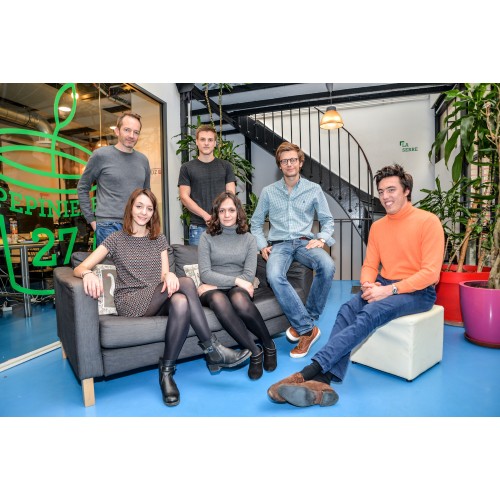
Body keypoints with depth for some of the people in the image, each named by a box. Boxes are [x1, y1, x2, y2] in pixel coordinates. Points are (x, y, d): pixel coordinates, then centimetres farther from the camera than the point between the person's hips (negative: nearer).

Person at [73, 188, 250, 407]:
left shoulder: (159, 239, 16)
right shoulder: (116, 239, 6)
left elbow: (164, 276, 6)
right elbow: (79, 268, 0)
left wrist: (169, 275, -21)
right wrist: (88, 274, -26)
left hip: (157, 302, 4)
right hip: (130, 303, -3)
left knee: (181, 301, -36)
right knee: (186, 282, -31)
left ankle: (166, 371, -22)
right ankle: (213, 350, -24)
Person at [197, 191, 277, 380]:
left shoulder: (248, 239, 10)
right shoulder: (207, 237, 5)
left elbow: (249, 275, 0)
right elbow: (205, 274, -5)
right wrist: (235, 280, -14)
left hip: (238, 289, 1)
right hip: (213, 289, 0)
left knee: (239, 299, -37)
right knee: (219, 301, -37)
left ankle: (269, 346, -15)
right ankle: (255, 351, -25)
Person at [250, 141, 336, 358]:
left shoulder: (314, 189, 11)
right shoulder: (268, 192, 12)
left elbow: (327, 220, 14)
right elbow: (256, 222, 17)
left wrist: (321, 239, -6)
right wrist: (262, 245, 2)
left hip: (304, 242, 0)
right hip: (279, 244, 0)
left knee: (327, 266, -33)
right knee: (274, 276, -35)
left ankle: (304, 322, -16)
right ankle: (308, 328, -23)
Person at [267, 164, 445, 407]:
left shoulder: (428, 221, -7)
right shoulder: (377, 226, 11)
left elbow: (430, 272, -14)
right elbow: (369, 265, 10)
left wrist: (389, 290, -22)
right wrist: (368, 284, -14)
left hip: (418, 291, -5)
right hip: (384, 286, 5)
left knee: (370, 313, -33)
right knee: (347, 310, -26)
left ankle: (309, 371, -38)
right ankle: (324, 381, -38)